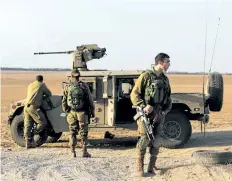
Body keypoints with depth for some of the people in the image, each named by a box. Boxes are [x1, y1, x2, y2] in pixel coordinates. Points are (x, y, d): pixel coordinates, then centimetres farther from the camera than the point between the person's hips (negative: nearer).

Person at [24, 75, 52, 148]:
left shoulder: (30, 85, 22)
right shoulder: (42, 85, 5)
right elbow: (49, 94, 13)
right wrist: (43, 95, 32)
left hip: (26, 107, 7)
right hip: (33, 107, -7)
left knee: (27, 125, 7)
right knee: (43, 123, -3)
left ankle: (28, 143, 6)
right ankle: (31, 136, 2)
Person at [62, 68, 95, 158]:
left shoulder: (67, 87, 1)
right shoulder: (84, 86, -5)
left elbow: (64, 101, 5)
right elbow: (90, 100, -3)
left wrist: (66, 111, 16)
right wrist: (92, 111, 4)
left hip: (71, 113, 2)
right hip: (82, 113, -2)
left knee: (72, 132, 10)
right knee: (83, 133, 4)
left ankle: (73, 152, 8)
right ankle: (84, 152, 4)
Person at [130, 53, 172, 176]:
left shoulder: (165, 79, 13)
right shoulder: (146, 76, -7)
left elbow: (168, 97, 20)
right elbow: (134, 94, -8)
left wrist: (166, 109, 3)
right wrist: (143, 106, -21)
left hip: (159, 114, 6)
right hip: (146, 113, -6)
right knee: (144, 140, -6)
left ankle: (152, 166, 17)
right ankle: (139, 167, 4)